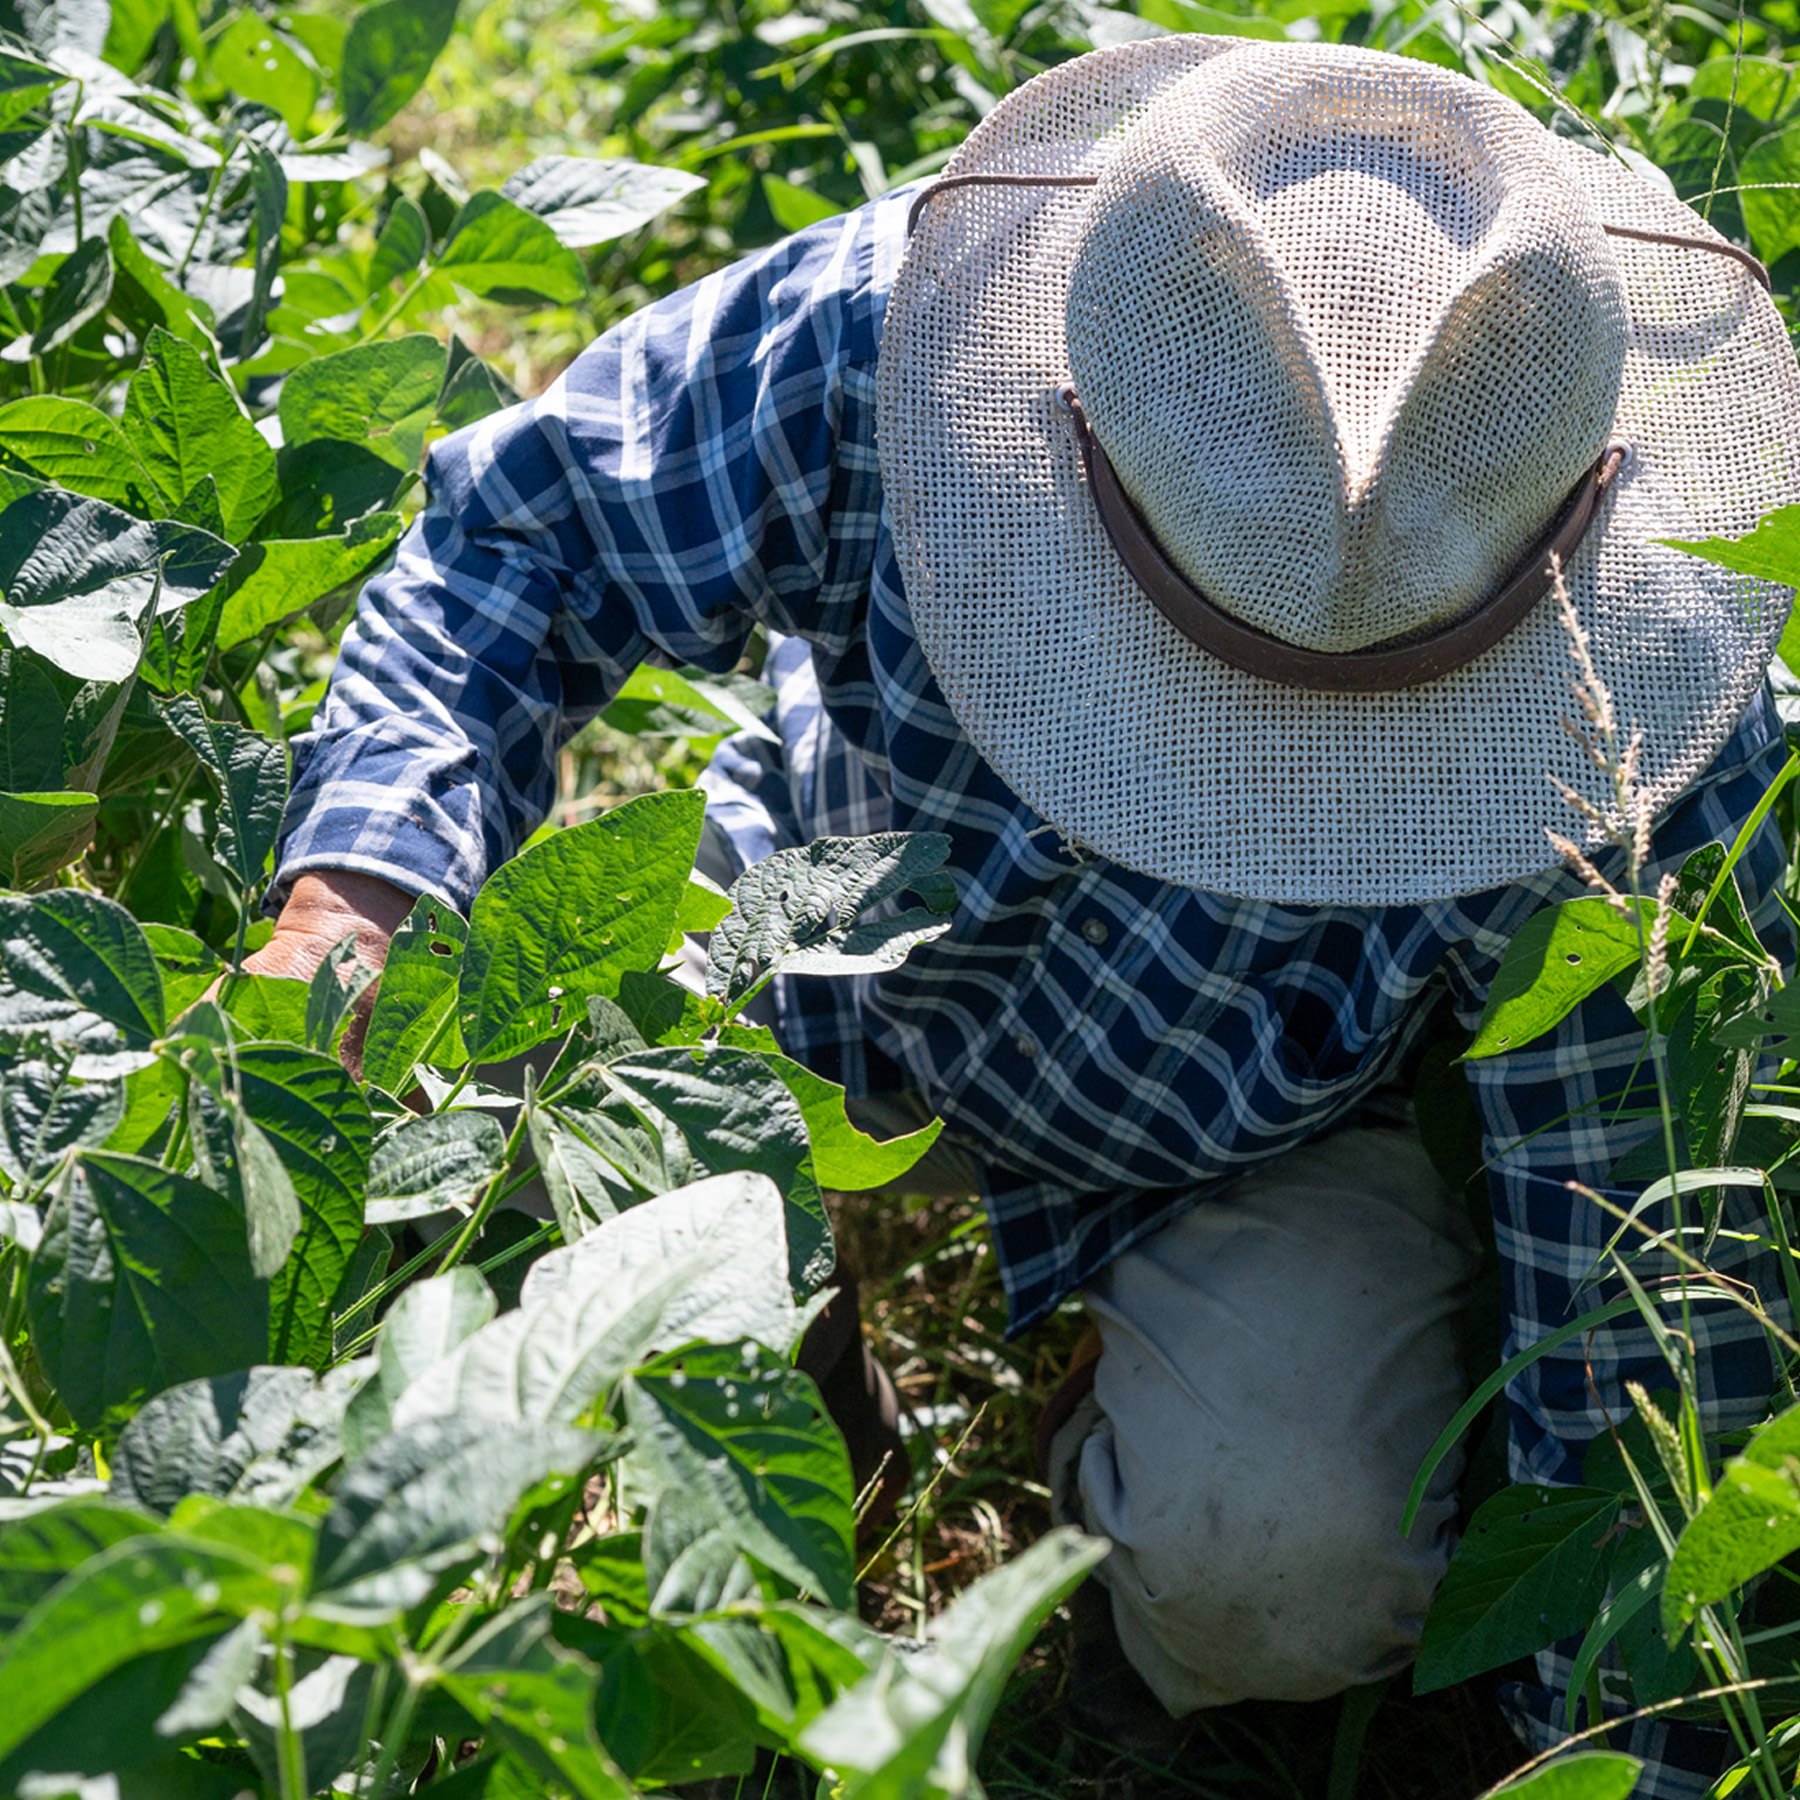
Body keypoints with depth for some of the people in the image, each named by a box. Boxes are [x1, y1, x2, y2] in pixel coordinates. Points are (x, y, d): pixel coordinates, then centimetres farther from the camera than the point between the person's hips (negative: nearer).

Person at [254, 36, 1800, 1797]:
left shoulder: (1624, 777, -37)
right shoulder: (884, 342, -37)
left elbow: (1644, 1319, -25)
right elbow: (518, 531, -18)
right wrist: (347, 898, -35)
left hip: (1283, 1134, -2)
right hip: (846, 948, 3)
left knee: (1286, 1551, -29)